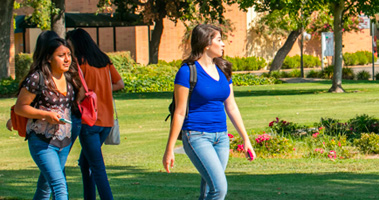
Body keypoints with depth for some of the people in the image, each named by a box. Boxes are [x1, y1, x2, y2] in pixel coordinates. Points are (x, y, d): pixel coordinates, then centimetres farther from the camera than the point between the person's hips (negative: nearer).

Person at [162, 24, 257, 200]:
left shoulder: (222, 70, 12)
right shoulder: (188, 71, -8)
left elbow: (231, 107, 18)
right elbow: (180, 112, -7)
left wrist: (245, 139, 17)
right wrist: (169, 149, -7)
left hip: (221, 137, 7)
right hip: (196, 136, -7)